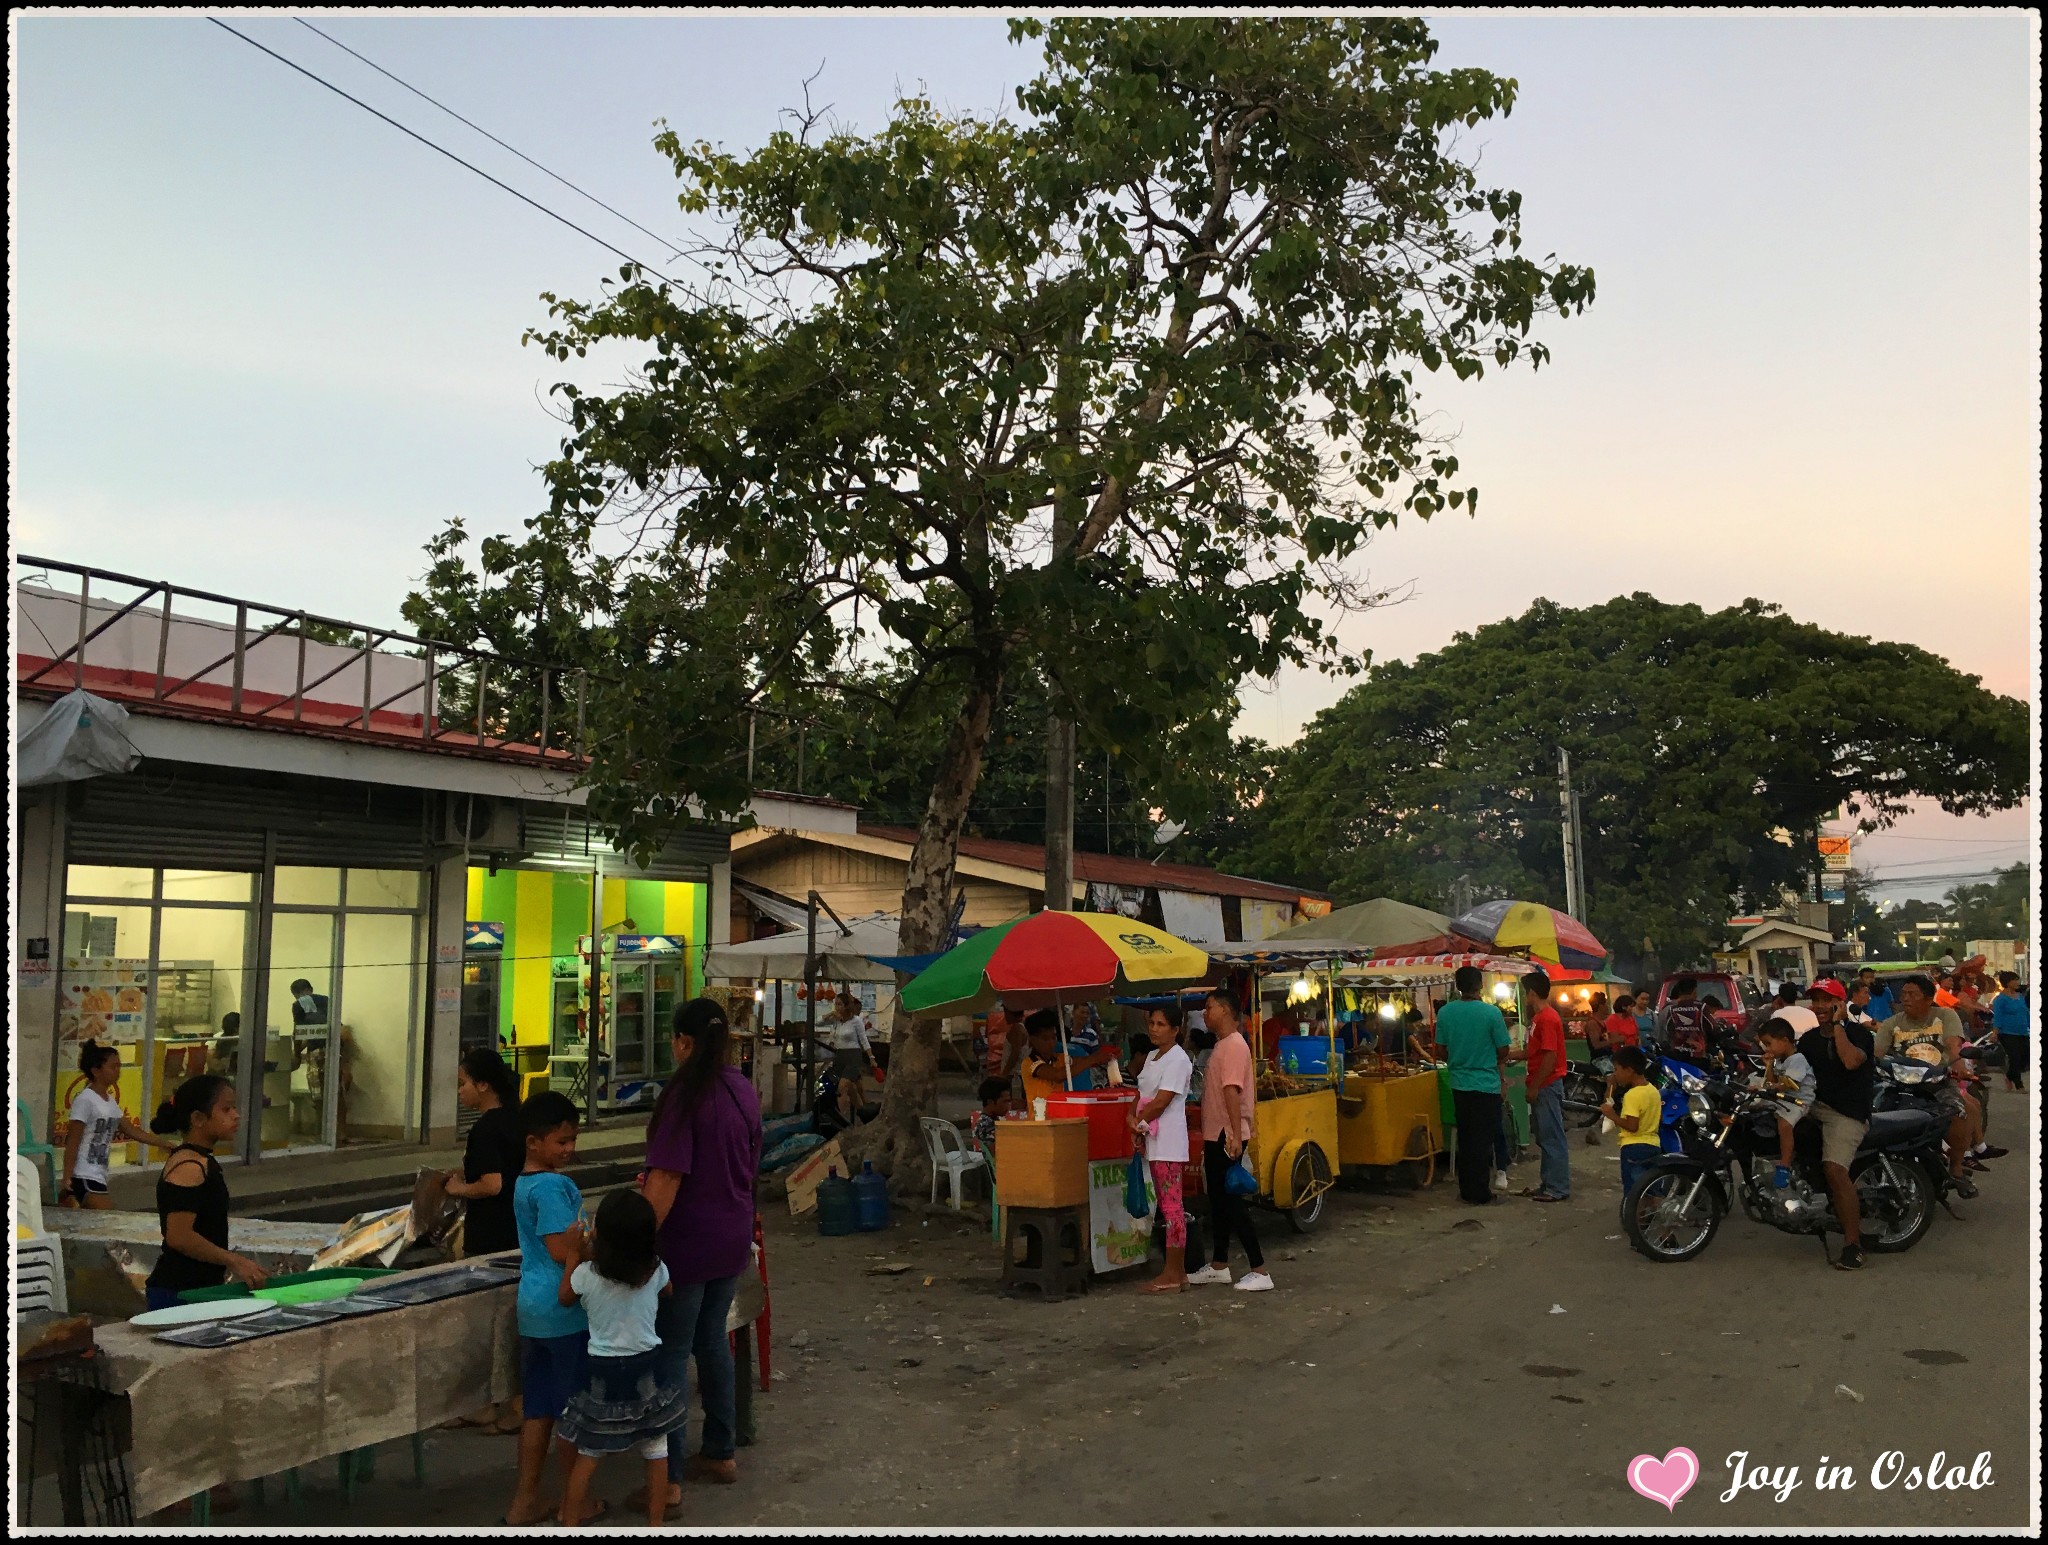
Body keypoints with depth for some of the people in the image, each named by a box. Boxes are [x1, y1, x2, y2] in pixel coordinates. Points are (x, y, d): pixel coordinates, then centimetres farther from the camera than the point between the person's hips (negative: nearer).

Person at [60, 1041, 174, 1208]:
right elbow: (72, 1143, -14)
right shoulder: (85, 1100, -13)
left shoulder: (110, 1101, 12)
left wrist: (166, 1143, 13)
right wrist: (66, 1178, -17)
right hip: (84, 1177, -9)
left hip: (99, 1175, 9)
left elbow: (133, 1131, 17)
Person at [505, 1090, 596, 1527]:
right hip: (564, 1310, -9)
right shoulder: (553, 1186, -19)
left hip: (533, 1309, 9)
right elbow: (563, 1251, -22)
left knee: (537, 1410, 15)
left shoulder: (523, 1184, 12)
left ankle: (525, 1502, 22)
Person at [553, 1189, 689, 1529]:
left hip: (604, 1373, -1)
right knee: (656, 1451, 13)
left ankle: (569, 1522, 23)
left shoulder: (587, 1274, -17)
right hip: (646, 1368, 1)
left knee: (587, 1455, 12)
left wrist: (574, 1253, 9)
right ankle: (655, 1523, 21)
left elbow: (564, 1299, 5)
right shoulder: (656, 1270, -10)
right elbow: (669, 1293, 14)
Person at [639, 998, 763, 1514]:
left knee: (671, 1354, 2)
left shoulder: (685, 1094, -18)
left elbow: (667, 1180, -22)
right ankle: (721, 1452, 29)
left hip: (687, 1241, -7)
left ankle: (669, 1481, 7)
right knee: (712, 1341, 19)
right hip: (732, 1238, 7)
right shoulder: (743, 1090, 5)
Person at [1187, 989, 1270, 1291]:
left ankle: (1258, 1271, -6)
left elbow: (1232, 1090, -26)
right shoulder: (1221, 1046, 15)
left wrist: (1236, 1134, -33)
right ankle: (1219, 1265, 25)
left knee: (1231, 1201, -9)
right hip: (1214, 1135, 10)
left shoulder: (1234, 1045, -16)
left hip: (1227, 1136, -10)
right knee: (1218, 1199, 15)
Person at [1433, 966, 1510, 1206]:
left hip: (1459, 1084, 4)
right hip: (1486, 1084, -4)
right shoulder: (1491, 1013, -13)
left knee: (1464, 1138, 15)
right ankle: (1479, 1193, 8)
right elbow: (1503, 1052, -6)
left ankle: (1466, 1189, 21)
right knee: (1483, 1140, 4)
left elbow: (1441, 1051, 4)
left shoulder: (1445, 1012, -3)